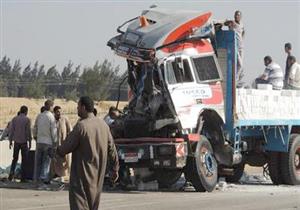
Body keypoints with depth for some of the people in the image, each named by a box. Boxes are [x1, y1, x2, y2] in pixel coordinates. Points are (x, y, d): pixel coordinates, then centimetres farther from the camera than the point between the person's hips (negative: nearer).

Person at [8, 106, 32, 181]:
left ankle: (12, 172, -3)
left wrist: (10, 141, 11)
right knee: (24, 160, 4)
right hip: (24, 142, -3)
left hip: (16, 142, 3)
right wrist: (30, 142, -3)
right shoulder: (27, 120, -7)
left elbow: (11, 131, 4)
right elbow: (28, 132, -9)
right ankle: (23, 177, 1)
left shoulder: (14, 119, 3)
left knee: (15, 159, 15)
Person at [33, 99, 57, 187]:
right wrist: (55, 142, -2)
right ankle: (44, 180, -3)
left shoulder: (39, 116, 5)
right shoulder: (51, 117, -10)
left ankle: (37, 179, 16)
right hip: (48, 142, -5)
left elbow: (35, 128, 13)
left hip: (39, 142, 5)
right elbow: (54, 131, -10)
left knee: (38, 162, 11)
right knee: (46, 162, -1)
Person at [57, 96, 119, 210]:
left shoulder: (81, 125, -17)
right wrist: (114, 168, 19)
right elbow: (111, 148, 11)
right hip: (98, 174, 7)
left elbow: (67, 146, -13)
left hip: (83, 174, -7)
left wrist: (58, 151, 10)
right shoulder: (103, 124, 6)